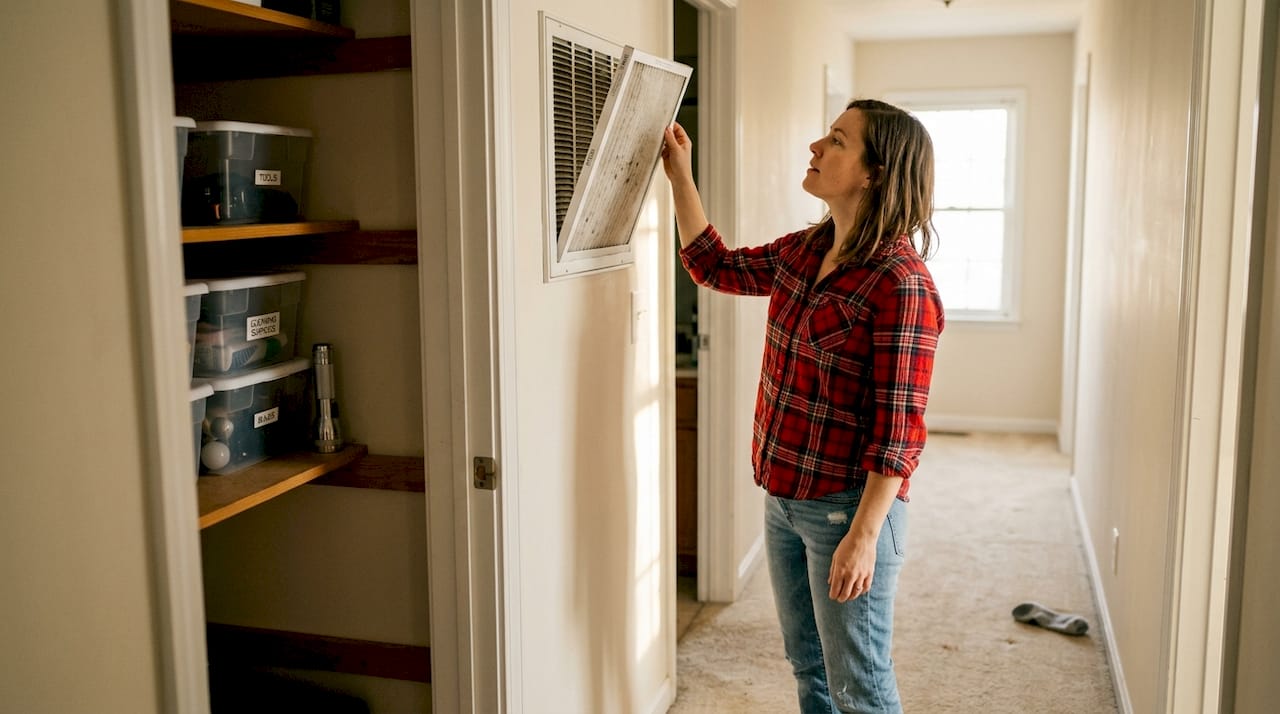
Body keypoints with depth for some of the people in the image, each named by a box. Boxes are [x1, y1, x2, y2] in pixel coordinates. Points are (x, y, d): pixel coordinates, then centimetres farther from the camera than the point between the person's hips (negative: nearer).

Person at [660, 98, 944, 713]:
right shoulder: (805, 250, 3)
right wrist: (680, 177, 12)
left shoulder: (901, 285, -21)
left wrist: (863, 536, -22)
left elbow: (898, 431, -21)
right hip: (784, 497, 8)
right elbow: (715, 266, 18)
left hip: (847, 505, -8)